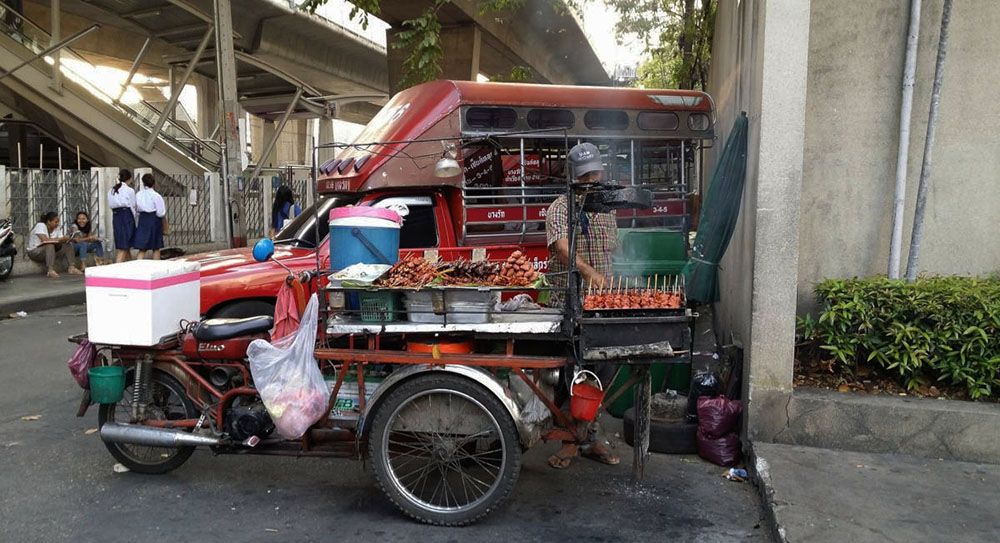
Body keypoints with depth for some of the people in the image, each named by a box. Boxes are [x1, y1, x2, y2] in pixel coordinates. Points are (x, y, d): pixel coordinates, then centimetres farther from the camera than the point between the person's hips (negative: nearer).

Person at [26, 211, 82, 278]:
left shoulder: (56, 228, 4)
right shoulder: (40, 225, -16)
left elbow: (59, 242, -2)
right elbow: (44, 240, -31)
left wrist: (65, 239, -24)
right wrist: (60, 239, -30)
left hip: (49, 250, 7)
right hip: (34, 251, -7)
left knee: (68, 245, -7)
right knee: (50, 245, -36)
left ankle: (71, 268, -19)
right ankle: (50, 270, -47)